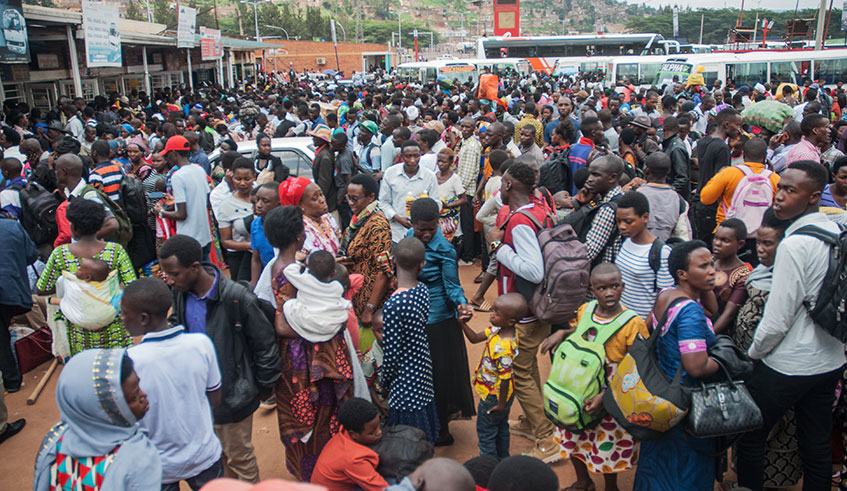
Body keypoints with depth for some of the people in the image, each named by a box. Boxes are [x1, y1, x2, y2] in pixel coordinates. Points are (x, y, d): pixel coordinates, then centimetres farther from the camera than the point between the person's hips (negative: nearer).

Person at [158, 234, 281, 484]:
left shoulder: (236, 297, -26)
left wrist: (264, 386, -8)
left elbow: (265, 344, -16)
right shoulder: (179, 293, -7)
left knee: (238, 456, 13)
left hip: (231, 395, -6)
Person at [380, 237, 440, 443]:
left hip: (405, 380, -7)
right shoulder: (422, 291, -6)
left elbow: (391, 352, -20)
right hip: (423, 367, 7)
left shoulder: (393, 305, -27)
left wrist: (384, 381, -2)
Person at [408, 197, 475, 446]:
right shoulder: (408, 238, 1)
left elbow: (452, 285, -15)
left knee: (438, 373, 5)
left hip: (437, 320, -7)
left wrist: (461, 303, -33)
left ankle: (442, 431, 22)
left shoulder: (443, 249, -18)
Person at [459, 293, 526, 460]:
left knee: (485, 431, 13)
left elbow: (505, 379, -29)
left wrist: (501, 404, -18)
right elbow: (475, 338, 1)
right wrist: (463, 324, -14)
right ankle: (502, 460, 48)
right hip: (499, 392, 9)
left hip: (494, 396, -9)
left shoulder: (503, 348, -37)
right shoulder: (497, 329, -11)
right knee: (501, 427, 27)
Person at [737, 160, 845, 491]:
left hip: (787, 365, -8)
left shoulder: (794, 245, -22)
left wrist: (753, 352, -4)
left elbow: (777, 319, -21)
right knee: (817, 446, 17)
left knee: (750, 438, 9)